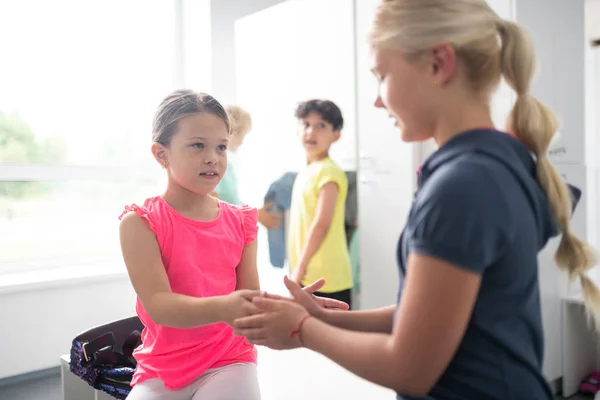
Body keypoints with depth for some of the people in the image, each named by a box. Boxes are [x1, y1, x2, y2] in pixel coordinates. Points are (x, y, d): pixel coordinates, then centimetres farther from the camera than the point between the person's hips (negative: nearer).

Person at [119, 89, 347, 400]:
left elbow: (251, 302, -2)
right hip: (161, 371, -1)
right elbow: (158, 305, -20)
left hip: (229, 362, 2)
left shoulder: (241, 222, 1)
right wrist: (221, 308, -37)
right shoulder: (140, 222, -9)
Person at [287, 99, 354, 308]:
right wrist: (298, 268, 16)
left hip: (325, 278, -8)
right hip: (308, 276, 8)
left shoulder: (328, 172, -14)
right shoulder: (306, 171, 12)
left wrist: (300, 267, -15)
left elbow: (321, 225, -19)